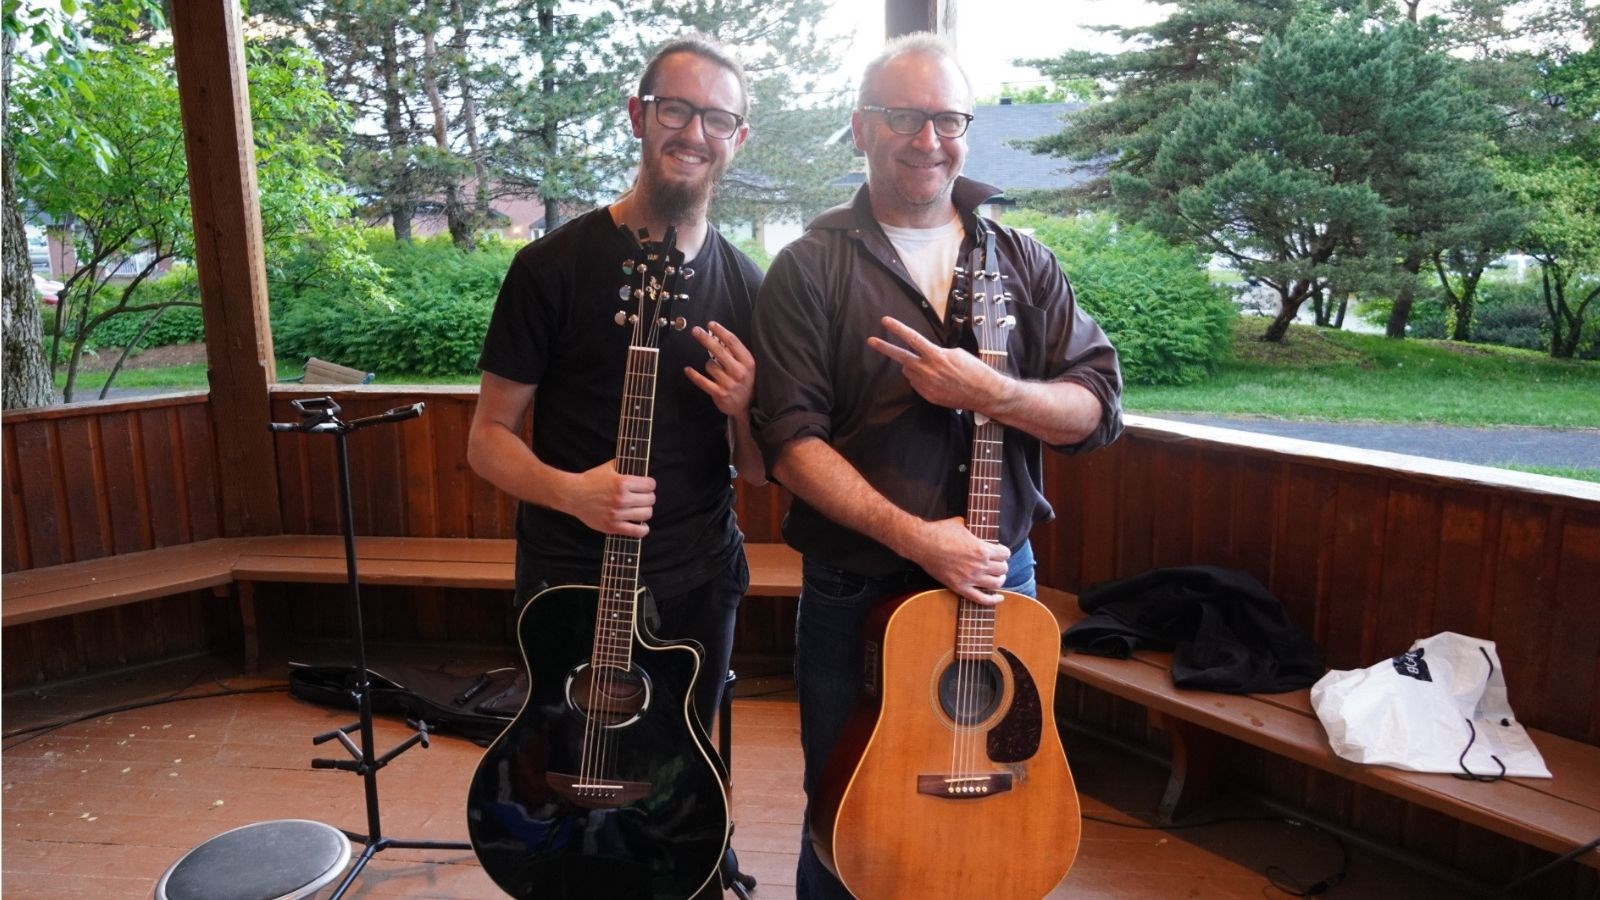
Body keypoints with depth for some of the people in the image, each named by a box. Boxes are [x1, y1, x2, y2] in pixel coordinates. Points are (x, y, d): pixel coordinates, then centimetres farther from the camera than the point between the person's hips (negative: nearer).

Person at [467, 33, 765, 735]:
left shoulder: (744, 287, 2)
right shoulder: (554, 267, -9)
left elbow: (756, 471, 7)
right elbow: (488, 440, -5)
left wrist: (746, 411, -14)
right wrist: (569, 491, -23)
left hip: (701, 586, 4)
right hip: (572, 585, -3)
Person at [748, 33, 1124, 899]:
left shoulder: (1022, 262, 5)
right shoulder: (809, 268, -6)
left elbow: (1098, 409, -2)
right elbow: (790, 441, -14)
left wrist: (984, 390, -20)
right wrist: (915, 537, -23)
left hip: (999, 577, 3)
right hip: (856, 592, -2)